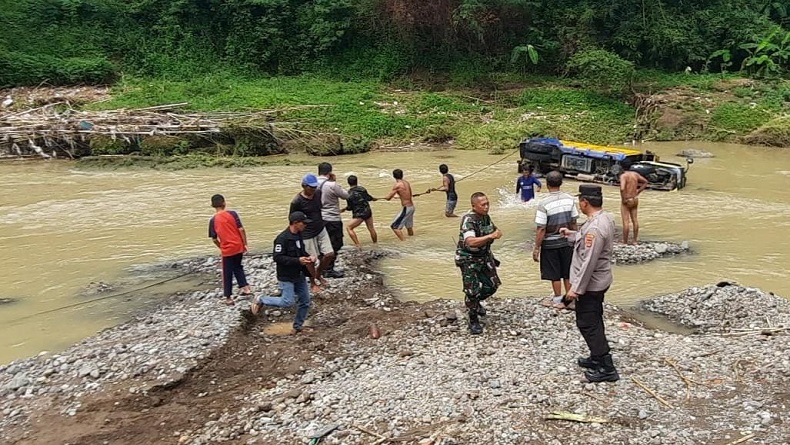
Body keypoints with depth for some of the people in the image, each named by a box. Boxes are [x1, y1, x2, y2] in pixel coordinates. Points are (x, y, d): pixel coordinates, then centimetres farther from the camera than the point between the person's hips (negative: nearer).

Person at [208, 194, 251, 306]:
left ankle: (228, 297, 18)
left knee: (227, 274, 10)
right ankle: (245, 287, 19)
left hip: (227, 249, -1)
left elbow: (214, 239, 1)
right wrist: (245, 244, 0)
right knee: (238, 267, 26)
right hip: (238, 246, 2)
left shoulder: (213, 220, -3)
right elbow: (241, 230, -9)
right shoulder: (232, 214, -5)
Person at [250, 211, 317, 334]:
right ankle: (260, 300, 11)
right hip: (286, 277, -8)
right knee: (288, 302, -8)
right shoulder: (282, 238, -21)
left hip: (299, 275, 8)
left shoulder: (298, 236, 6)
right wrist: (298, 260, -26)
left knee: (305, 302, 10)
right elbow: (278, 258, -23)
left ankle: (298, 326, 27)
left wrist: (308, 257, -3)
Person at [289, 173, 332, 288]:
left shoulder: (318, 193, -4)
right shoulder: (297, 202, -21)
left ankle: (318, 274, 29)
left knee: (330, 254, 4)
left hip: (321, 230, 6)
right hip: (308, 234, -6)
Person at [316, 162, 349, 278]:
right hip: (332, 220, -7)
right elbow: (346, 195, -7)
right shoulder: (332, 185, -20)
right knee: (334, 246, 4)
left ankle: (324, 268, 25)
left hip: (320, 219, 7)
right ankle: (329, 270, 7)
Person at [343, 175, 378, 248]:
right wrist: (374, 199, 41)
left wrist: (344, 209, 13)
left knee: (349, 228, 0)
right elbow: (368, 197, 18)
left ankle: (358, 245, -10)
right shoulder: (362, 189, 2)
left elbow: (350, 207, -8)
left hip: (359, 214, -6)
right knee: (371, 228, 21)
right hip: (368, 212, 6)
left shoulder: (349, 194, -13)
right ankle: (375, 242, 36)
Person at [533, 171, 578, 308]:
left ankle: (558, 300, 22)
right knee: (567, 272, 16)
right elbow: (573, 223, 1)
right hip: (567, 242, 4)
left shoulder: (544, 203, -20)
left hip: (550, 244, -4)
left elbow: (541, 229, -18)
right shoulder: (569, 199, -6)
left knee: (555, 274, 10)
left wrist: (536, 248, -10)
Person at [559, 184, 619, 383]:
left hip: (590, 284, -10)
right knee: (593, 321, 21)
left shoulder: (594, 228, -29)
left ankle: (606, 368, 6)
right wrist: (571, 234, 29)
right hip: (599, 281, 10)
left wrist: (576, 288, -23)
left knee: (587, 324, 0)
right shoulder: (605, 217, 3)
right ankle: (597, 358, 34)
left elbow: (588, 262, -28)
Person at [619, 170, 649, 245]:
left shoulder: (623, 176, -19)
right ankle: (635, 240, 24)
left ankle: (625, 243, 6)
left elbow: (622, 188, -35)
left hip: (626, 201, -7)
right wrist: (638, 192, 12)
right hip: (635, 200, 7)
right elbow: (646, 182, 15)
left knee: (626, 222, -1)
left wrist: (623, 199, -19)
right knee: (634, 220, 15)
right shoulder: (635, 174, 4)